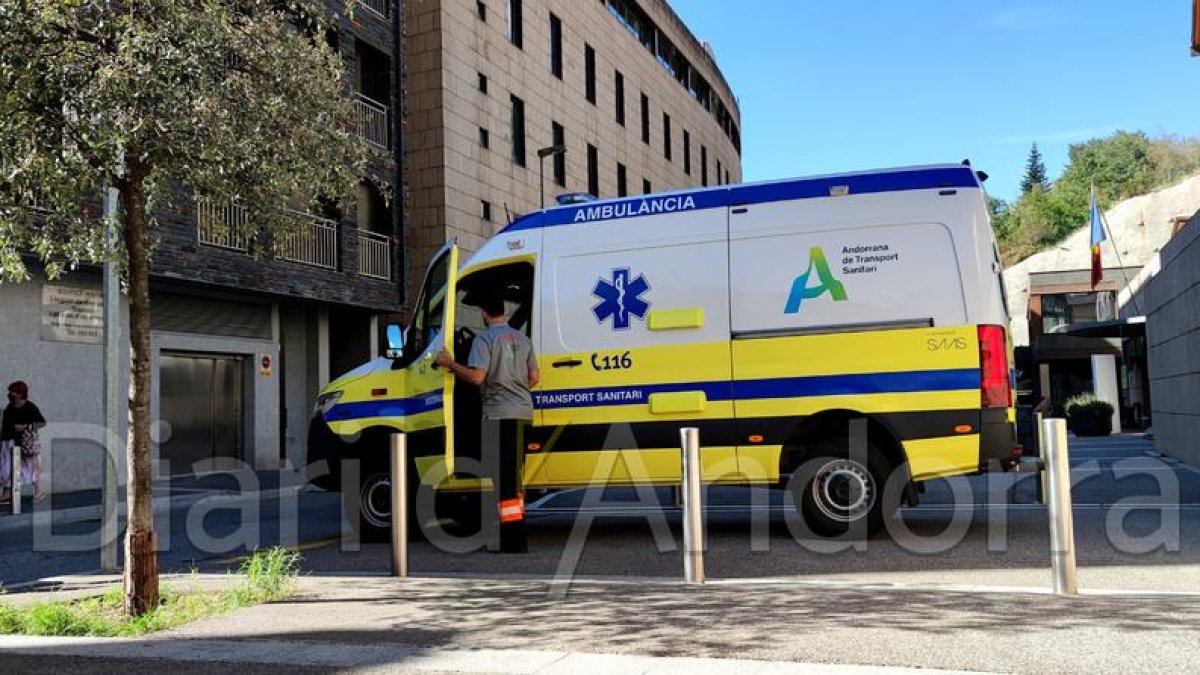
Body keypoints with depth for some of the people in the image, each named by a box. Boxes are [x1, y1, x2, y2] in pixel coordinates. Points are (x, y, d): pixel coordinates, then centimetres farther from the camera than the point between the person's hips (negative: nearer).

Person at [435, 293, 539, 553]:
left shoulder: (484, 338, -7)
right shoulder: (522, 338, 14)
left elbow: (477, 376, -17)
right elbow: (535, 377, 15)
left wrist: (449, 364, -4)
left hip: (498, 413, -7)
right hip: (523, 412, 7)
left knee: (502, 476, -6)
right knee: (514, 472, 17)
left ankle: (513, 540, -9)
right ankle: (518, 526, 25)